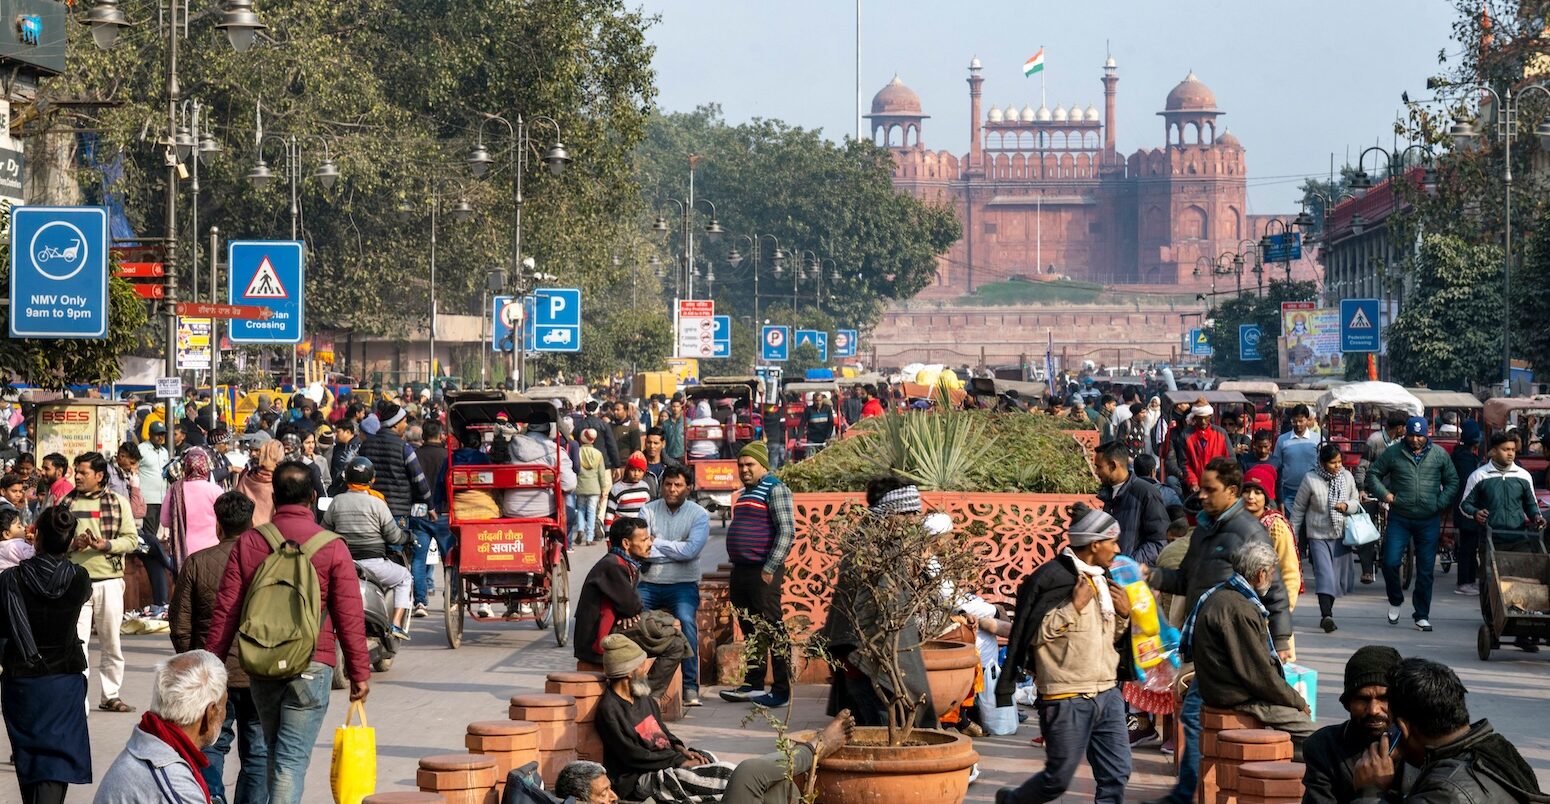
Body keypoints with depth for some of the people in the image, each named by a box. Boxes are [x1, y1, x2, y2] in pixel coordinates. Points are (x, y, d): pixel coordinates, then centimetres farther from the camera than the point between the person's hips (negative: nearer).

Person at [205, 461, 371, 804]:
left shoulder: (248, 543, 2)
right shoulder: (332, 547, -6)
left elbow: (225, 610, 2)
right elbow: (350, 617, -4)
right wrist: (359, 672, 4)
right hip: (311, 666, -3)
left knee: (275, 752, 19)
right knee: (293, 758, -5)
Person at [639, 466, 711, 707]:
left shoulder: (699, 515, 2)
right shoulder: (649, 511, 6)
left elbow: (691, 550, -13)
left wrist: (656, 544, -7)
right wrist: (674, 551, -12)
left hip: (682, 584, -2)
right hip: (649, 583, 2)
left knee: (687, 621, -29)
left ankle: (690, 687, -23)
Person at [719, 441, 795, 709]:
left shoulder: (775, 489, -8)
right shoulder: (746, 493, 19)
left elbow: (787, 530, -16)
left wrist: (770, 569, -19)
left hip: (763, 573, -9)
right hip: (742, 571, 9)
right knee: (751, 630, 14)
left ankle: (781, 690, -4)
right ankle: (753, 684, 22)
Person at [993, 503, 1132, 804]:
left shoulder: (1100, 580, 14)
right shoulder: (1051, 579, -13)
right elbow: (1033, 634, -18)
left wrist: (1124, 614, 4)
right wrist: (1074, 607, -20)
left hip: (1107, 694, 8)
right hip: (1067, 698, -7)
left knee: (1117, 774, 2)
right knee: (1058, 778, 2)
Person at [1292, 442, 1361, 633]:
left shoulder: (1347, 477, 1)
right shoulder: (1311, 480, -9)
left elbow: (1356, 502, 12)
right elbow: (1298, 508, 0)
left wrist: (1347, 506, -12)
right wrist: (1293, 534, 1)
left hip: (1341, 535, 4)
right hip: (1318, 536, -4)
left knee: (1337, 577, 9)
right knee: (1324, 574, -16)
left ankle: (1326, 614, 24)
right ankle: (1327, 616, -25)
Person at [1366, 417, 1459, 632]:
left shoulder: (1439, 454, 4)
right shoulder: (1393, 453, 1)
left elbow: (1452, 481, 12)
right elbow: (1373, 474, 10)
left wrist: (1440, 503, -1)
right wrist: (1384, 494, -4)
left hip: (1429, 520, 1)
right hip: (1399, 519, -1)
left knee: (1426, 570, 3)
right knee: (1390, 562, -10)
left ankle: (1422, 615, 13)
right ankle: (1395, 601, 16)